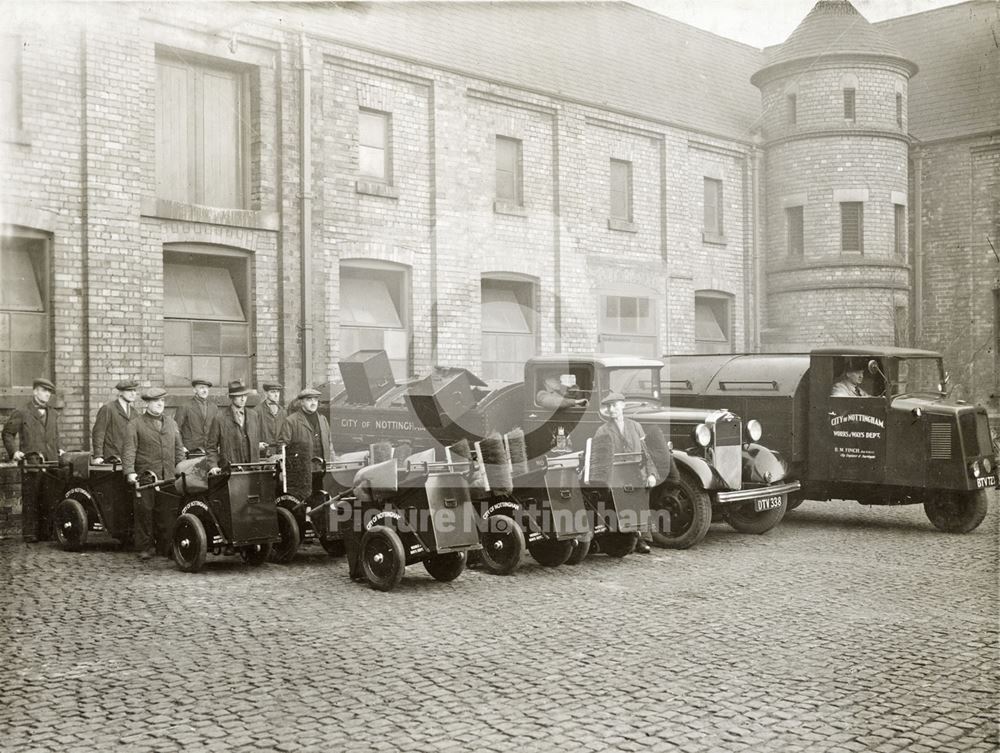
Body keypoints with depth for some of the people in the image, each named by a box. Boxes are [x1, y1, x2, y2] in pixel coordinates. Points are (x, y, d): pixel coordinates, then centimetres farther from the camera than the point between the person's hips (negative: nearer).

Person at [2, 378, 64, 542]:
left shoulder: (53, 414, 20)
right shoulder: (21, 413, 4)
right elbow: (7, 433, 7)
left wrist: (59, 449, 13)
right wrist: (14, 451, -5)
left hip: (51, 463, 4)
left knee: (49, 500, 1)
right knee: (30, 500, -2)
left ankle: (46, 532, 8)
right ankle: (29, 533, 3)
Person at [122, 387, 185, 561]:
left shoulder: (171, 423, 18)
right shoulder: (136, 425, 5)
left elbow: (178, 449, 22)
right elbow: (129, 450, -3)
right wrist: (129, 472, -15)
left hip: (169, 477, 3)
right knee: (144, 511, -4)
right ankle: (145, 547, 6)